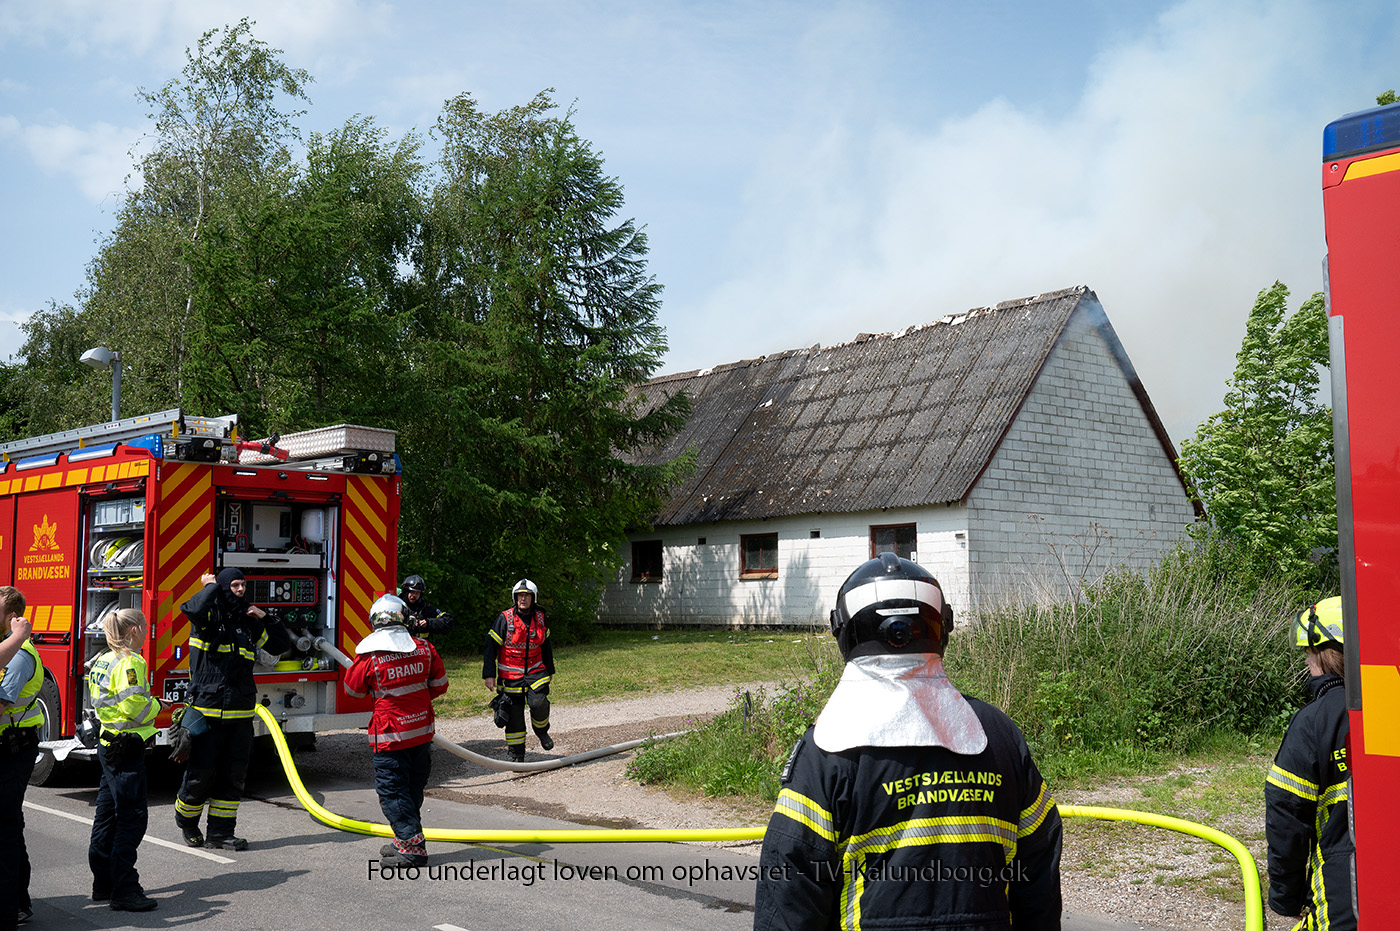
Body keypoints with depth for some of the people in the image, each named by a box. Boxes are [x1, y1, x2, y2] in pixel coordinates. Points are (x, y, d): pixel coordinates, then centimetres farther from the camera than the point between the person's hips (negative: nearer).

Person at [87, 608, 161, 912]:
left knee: (107, 815, 15)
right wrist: (155, 704, -5)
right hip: (126, 747, -10)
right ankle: (124, 891, -6)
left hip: (107, 744, 10)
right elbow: (134, 705, -25)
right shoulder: (130, 662, -17)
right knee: (131, 818, -7)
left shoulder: (102, 661, 13)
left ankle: (103, 885, 23)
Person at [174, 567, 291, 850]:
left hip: (240, 714, 5)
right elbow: (194, 608, -28)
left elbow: (282, 644, 20)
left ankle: (221, 832, 17)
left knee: (233, 775, 8)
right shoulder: (209, 616, -3)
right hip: (208, 711, -5)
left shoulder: (248, 622, 13)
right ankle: (186, 820, 27)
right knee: (201, 773, 1)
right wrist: (212, 585, -11)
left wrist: (265, 618, 7)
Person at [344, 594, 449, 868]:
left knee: (392, 791, 3)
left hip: (391, 735, -5)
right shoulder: (424, 648, -3)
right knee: (413, 789, 16)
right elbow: (439, 685, 8)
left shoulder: (369, 656, -14)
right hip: (422, 731, 5)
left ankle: (412, 846, -1)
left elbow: (353, 690, 2)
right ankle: (407, 840, 26)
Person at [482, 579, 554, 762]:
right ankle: (517, 756, 14)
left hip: (535, 671, 2)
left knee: (538, 702, -21)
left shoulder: (539, 617, 5)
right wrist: (489, 674, -11)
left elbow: (546, 645, 19)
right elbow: (491, 646, -6)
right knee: (514, 715, 1)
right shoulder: (505, 618, -8)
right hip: (511, 675, -2)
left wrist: (550, 670, 25)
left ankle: (542, 731, 10)